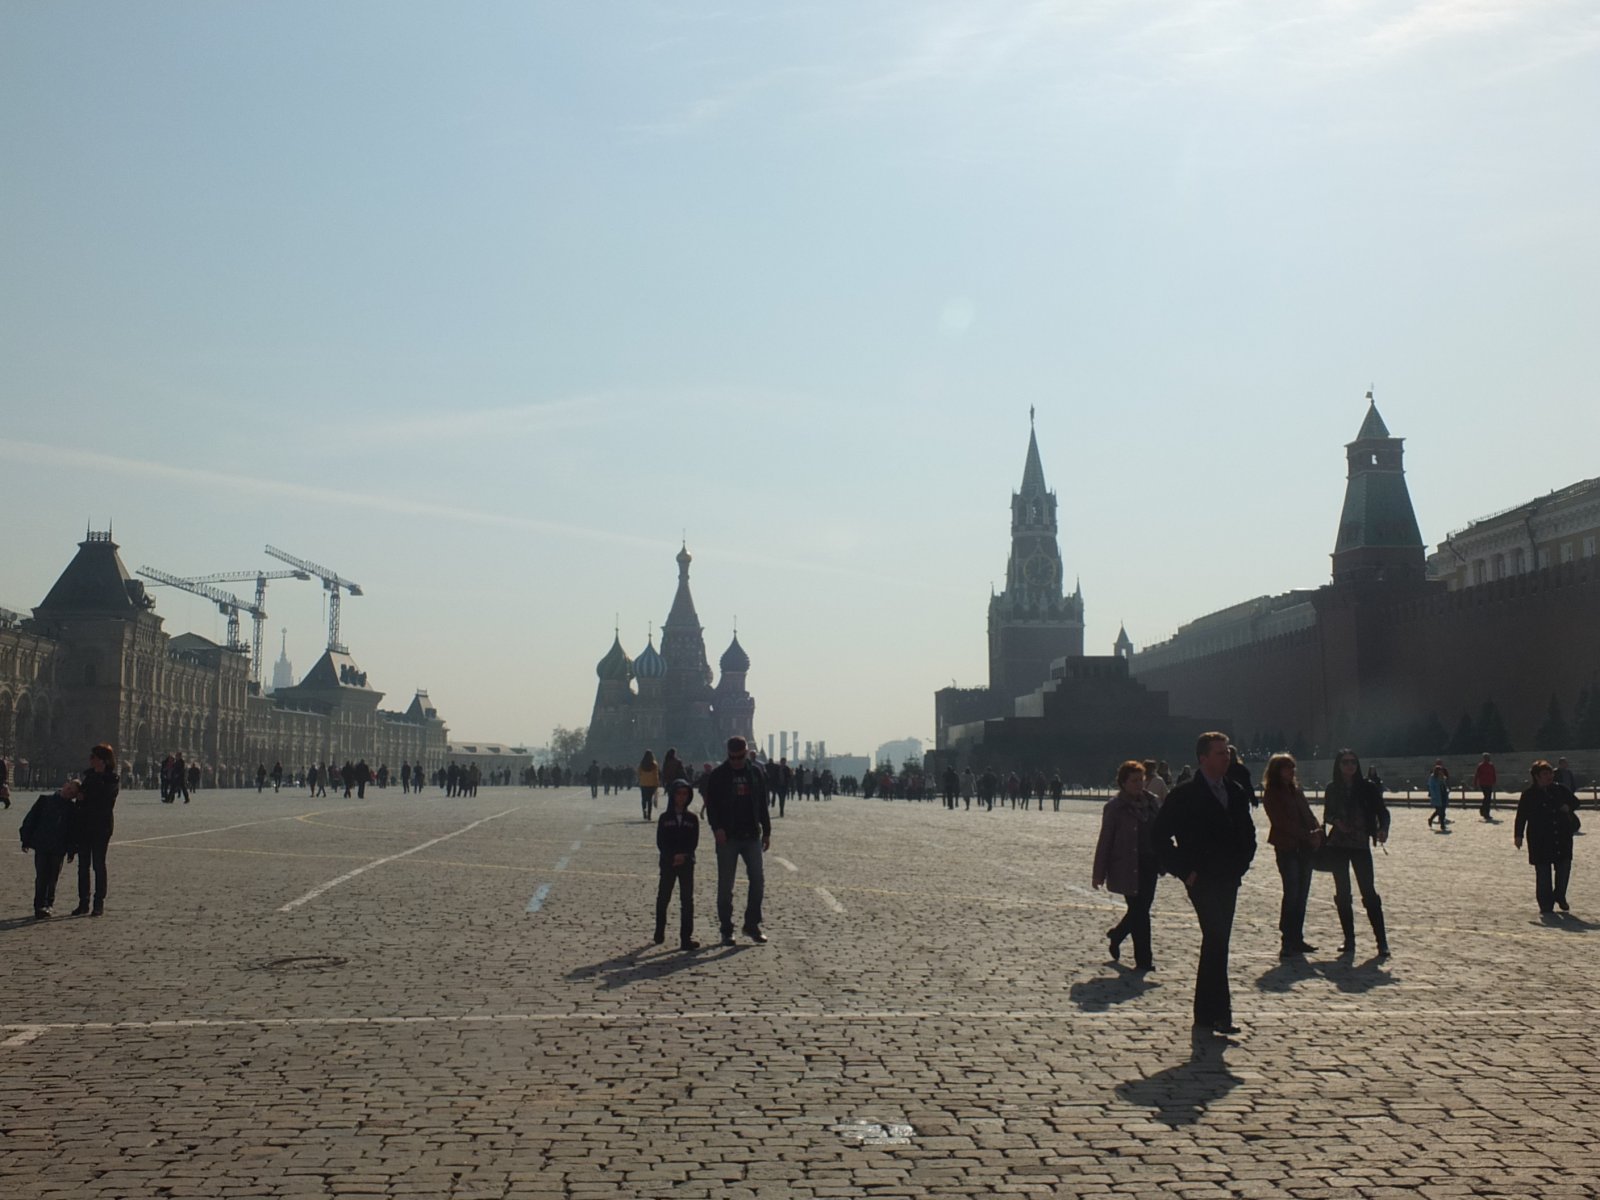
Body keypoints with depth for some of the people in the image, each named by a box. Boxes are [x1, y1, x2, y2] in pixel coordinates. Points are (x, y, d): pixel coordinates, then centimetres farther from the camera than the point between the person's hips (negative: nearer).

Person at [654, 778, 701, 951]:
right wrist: (673, 856, -15)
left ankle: (686, 938, -3)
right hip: (668, 862, -1)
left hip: (687, 862, 1)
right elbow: (660, 842, -3)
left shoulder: (692, 819, 6)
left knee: (687, 899, -4)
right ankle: (660, 933, 22)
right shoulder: (665, 818, 2)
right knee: (663, 897, 6)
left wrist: (683, 855, -16)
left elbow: (694, 842, 0)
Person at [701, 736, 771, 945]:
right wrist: (717, 828, -19)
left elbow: (763, 805, 12)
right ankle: (726, 930, 10)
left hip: (752, 836, 3)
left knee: (758, 881, -1)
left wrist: (766, 832, 9)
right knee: (725, 885, 2)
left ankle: (752, 924, 12)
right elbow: (711, 804, -4)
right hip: (727, 837, -3)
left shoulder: (755, 773, 8)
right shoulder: (718, 776, -2)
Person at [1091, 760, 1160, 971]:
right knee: (1139, 911, -3)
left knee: (1142, 909, 12)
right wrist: (1099, 873, -6)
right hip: (1127, 868, -6)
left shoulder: (1151, 802, 8)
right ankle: (1143, 959, 7)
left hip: (1148, 866, 6)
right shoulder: (1114, 807, -8)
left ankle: (1116, 934, 38)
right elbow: (1105, 841, -6)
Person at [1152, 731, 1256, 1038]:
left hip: (1228, 880, 6)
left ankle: (1205, 1014, 17)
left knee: (1216, 943, 9)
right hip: (1202, 880, -6)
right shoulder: (1183, 796, -7)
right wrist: (1185, 871, -9)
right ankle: (1220, 1012, -12)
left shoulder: (1236, 794, 11)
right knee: (1217, 940, -14)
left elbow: (1248, 834, 21)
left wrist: (1241, 864, 8)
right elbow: (1161, 837, -7)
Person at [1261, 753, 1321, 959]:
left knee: (1302, 894, 8)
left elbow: (1308, 814, 12)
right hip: (1287, 848, -7)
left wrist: (1318, 830, -7)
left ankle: (1297, 939, 14)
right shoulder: (1271, 794, -5)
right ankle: (1288, 943, -9)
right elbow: (1283, 822, -12)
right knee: (1292, 893, -12)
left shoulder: (1295, 790, 16)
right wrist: (1308, 835, -16)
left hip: (1305, 847, 7)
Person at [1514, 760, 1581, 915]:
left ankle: (1560, 896, 28)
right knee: (1543, 873, -2)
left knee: (1564, 867, 4)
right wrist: (1518, 835, -7)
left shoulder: (1559, 790, 8)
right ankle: (1546, 903, 8)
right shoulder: (1529, 795, -1)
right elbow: (1521, 817, 0)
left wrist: (1568, 807, -2)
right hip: (1540, 841, -3)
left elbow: (1575, 801, 21)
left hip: (1562, 838, 3)